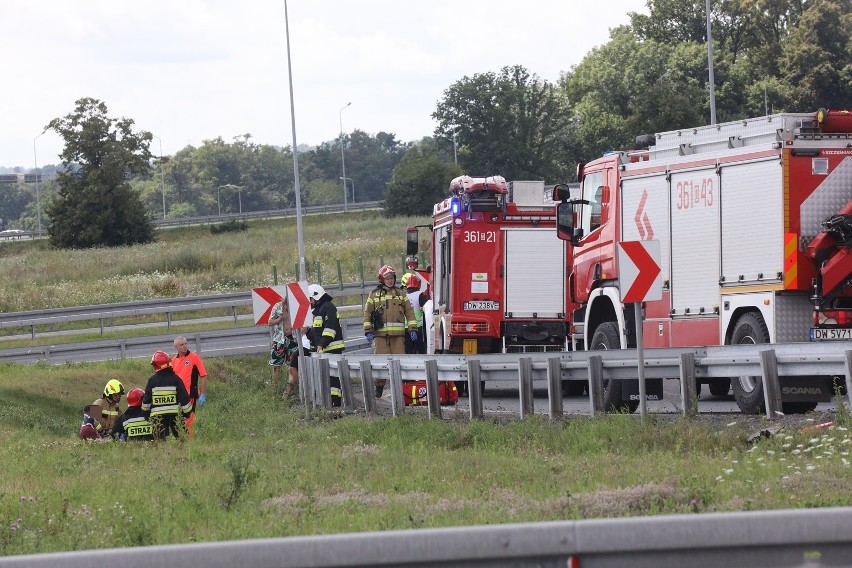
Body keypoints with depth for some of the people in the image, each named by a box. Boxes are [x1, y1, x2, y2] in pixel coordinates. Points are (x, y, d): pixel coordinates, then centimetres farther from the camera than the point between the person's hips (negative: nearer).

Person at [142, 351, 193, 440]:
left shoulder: (152, 380, -3)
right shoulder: (175, 379, -3)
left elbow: (146, 399, 2)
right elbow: (184, 398, -3)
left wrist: (145, 412, 16)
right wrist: (187, 412, 8)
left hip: (157, 415, -1)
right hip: (174, 414, 1)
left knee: (160, 440, 0)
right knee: (180, 437, 9)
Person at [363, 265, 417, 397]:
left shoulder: (401, 294, 13)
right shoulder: (374, 295, 9)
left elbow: (409, 312, 12)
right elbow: (367, 314, 8)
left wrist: (413, 329, 3)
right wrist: (368, 331, 0)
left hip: (398, 334, 1)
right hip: (380, 334, -1)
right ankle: (379, 387, 5)